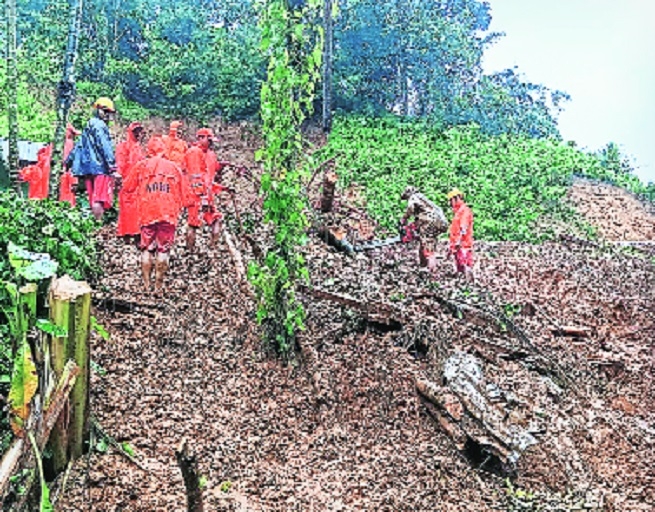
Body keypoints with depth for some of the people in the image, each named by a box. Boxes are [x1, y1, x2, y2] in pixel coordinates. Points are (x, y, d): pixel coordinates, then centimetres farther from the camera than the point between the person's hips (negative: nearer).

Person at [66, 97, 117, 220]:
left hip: (87, 168, 9)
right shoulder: (99, 125, -5)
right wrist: (113, 167, -21)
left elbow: (78, 146, 28)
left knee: (93, 200, 11)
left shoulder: (88, 126, 23)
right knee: (100, 200, -14)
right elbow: (105, 147, -16)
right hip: (100, 167, -9)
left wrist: (69, 162, 34)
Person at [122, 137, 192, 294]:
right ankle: (158, 286, 2)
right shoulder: (174, 168, 8)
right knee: (163, 250, 3)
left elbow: (127, 187, 13)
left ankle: (147, 285, 9)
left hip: (147, 214, 0)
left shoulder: (141, 166, 6)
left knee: (147, 249, 9)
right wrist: (179, 207, 25)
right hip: (168, 215, 0)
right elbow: (184, 194, 9)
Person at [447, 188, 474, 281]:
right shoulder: (458, 212, 22)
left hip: (464, 246, -10)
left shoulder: (465, 210, -8)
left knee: (466, 269, -15)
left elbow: (463, 230, -20)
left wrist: (458, 243, -27)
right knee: (460, 270, 10)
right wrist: (452, 247, 24)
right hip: (458, 247, 10)